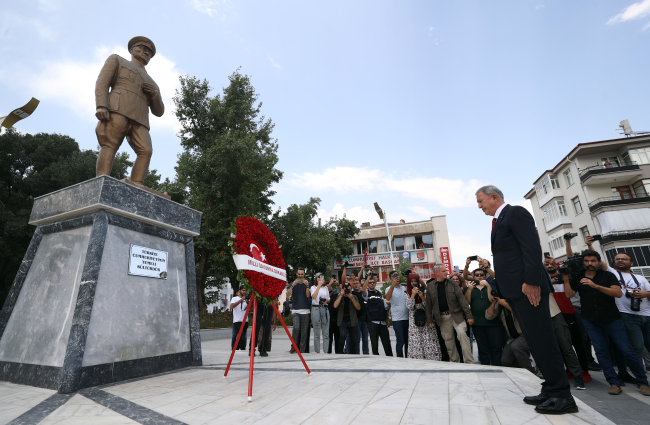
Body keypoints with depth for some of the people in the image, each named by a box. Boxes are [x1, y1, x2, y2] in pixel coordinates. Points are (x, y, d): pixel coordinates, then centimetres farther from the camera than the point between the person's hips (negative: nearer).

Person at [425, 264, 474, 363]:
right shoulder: (430, 286, 2)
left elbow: (461, 299, -4)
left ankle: (469, 361, -7)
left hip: (456, 314, -1)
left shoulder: (452, 283, -1)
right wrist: (429, 320, 5)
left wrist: (469, 315, -10)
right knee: (448, 339, 7)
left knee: (462, 333, -18)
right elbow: (428, 304, 5)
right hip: (442, 317, 2)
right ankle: (455, 361, 23)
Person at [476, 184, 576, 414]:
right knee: (534, 340, 13)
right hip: (515, 290, 10)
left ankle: (562, 396, 7)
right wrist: (505, 293, 17)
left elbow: (532, 247, -17)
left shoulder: (515, 213, -7)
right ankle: (551, 389, 22)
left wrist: (531, 281, -23)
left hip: (528, 287, -10)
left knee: (541, 339, -4)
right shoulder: (499, 221, 21)